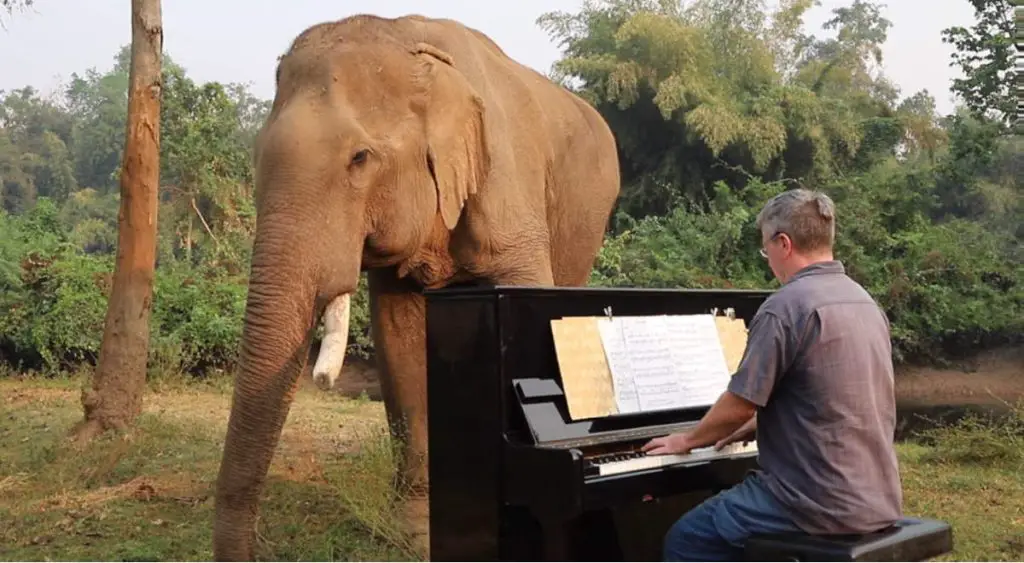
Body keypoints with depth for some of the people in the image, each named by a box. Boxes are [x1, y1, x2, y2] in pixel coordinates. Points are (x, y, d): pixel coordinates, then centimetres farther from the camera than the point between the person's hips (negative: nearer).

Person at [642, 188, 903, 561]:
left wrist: (687, 440, 6)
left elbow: (740, 405, -13)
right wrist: (753, 428, 30)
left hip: (823, 502, -9)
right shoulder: (865, 303, 11)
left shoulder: (785, 307, -17)